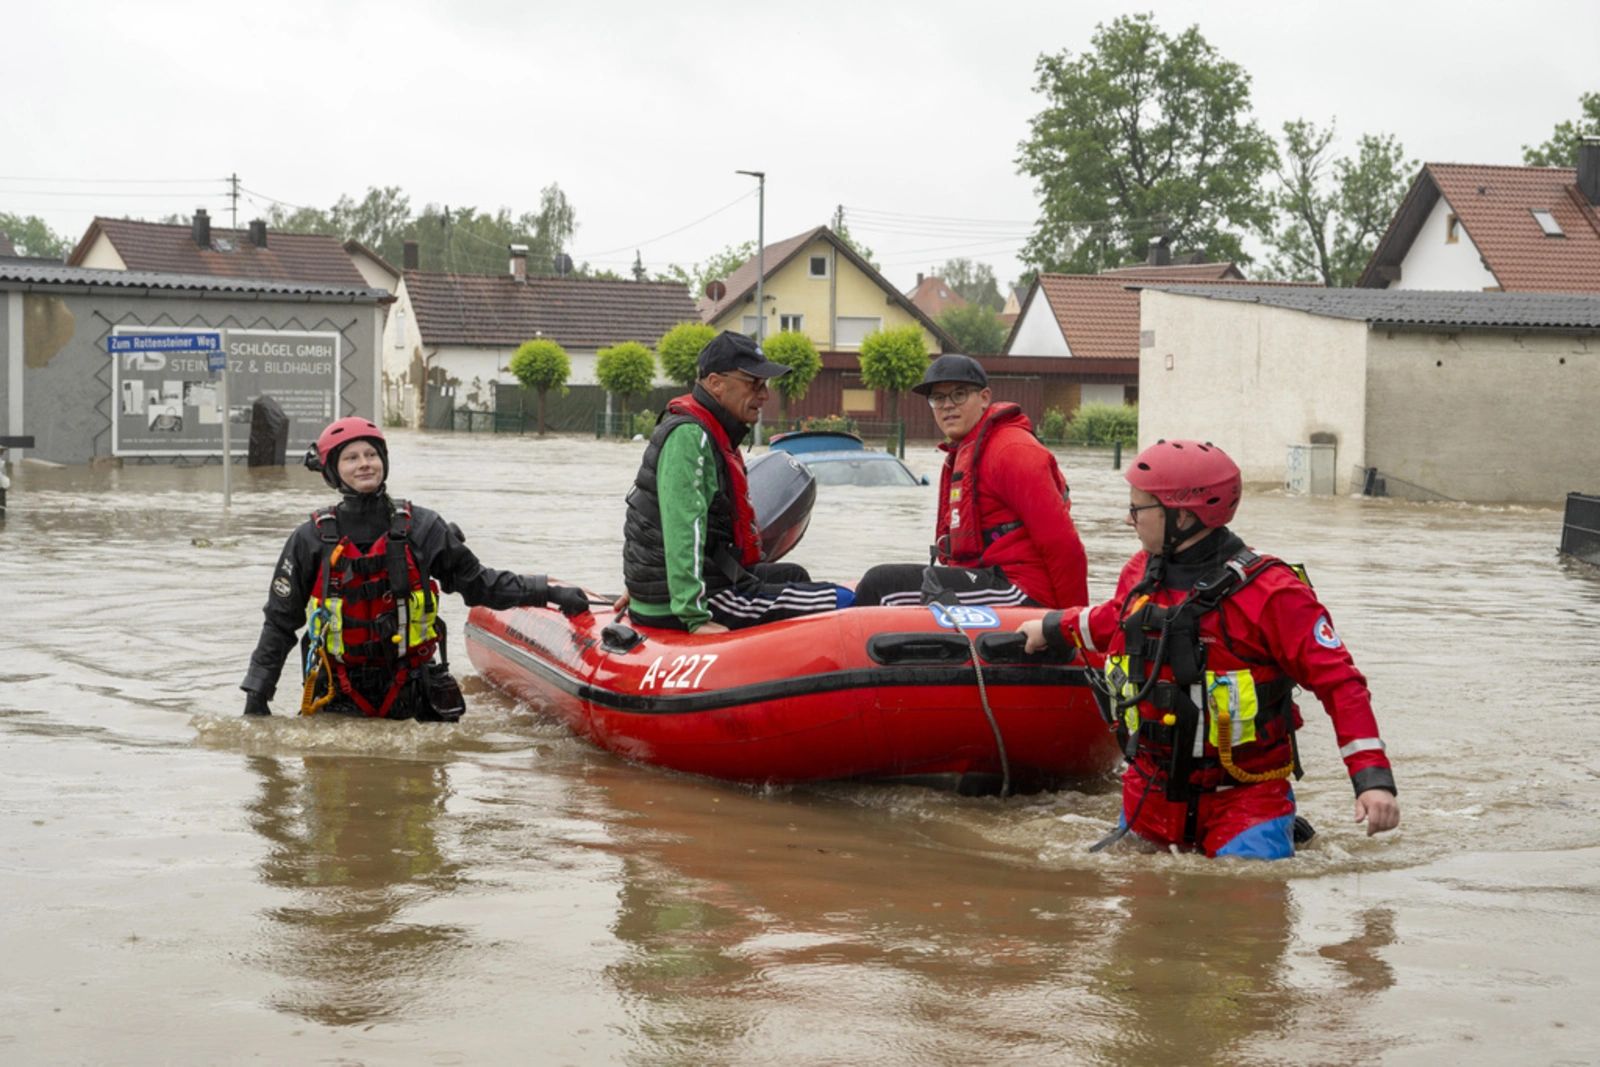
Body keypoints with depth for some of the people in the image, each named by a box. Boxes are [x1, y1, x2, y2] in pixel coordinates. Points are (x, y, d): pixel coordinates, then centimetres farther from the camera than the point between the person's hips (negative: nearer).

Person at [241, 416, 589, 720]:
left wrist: (548, 592, -1)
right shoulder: (310, 540, -1)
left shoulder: (420, 528, 2)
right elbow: (280, 623, 5)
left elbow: (477, 582, 8)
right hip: (338, 700, -1)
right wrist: (256, 694, 1)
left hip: (410, 691, 1)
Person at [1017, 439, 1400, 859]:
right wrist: (1055, 629, 39)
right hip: (1151, 793, 6)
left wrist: (1374, 778, -26)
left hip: (1243, 796, -6)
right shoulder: (1141, 573, 2)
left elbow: (1340, 683, -19)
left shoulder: (1269, 593, -18)